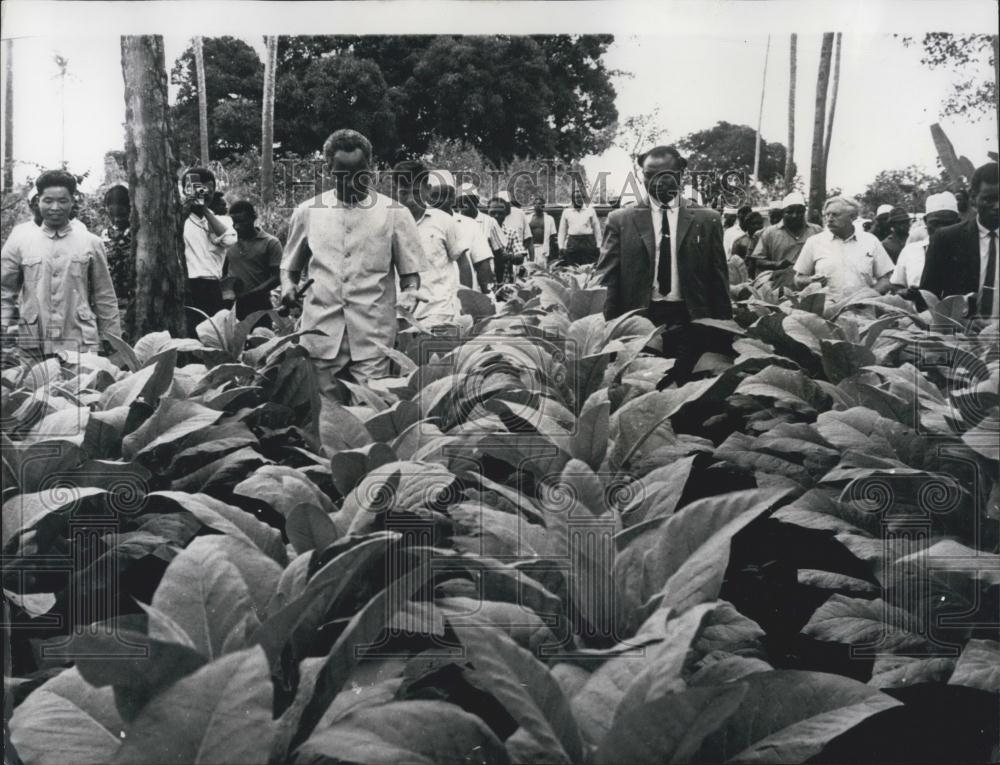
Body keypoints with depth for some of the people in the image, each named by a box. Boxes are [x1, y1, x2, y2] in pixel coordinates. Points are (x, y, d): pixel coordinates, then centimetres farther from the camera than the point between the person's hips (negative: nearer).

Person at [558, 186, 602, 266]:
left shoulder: (590, 210, 7)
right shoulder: (566, 212, 10)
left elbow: (597, 229, 8)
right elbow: (562, 232, 13)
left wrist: (598, 246, 2)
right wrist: (561, 247, 6)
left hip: (588, 242, -1)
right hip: (572, 243, 1)